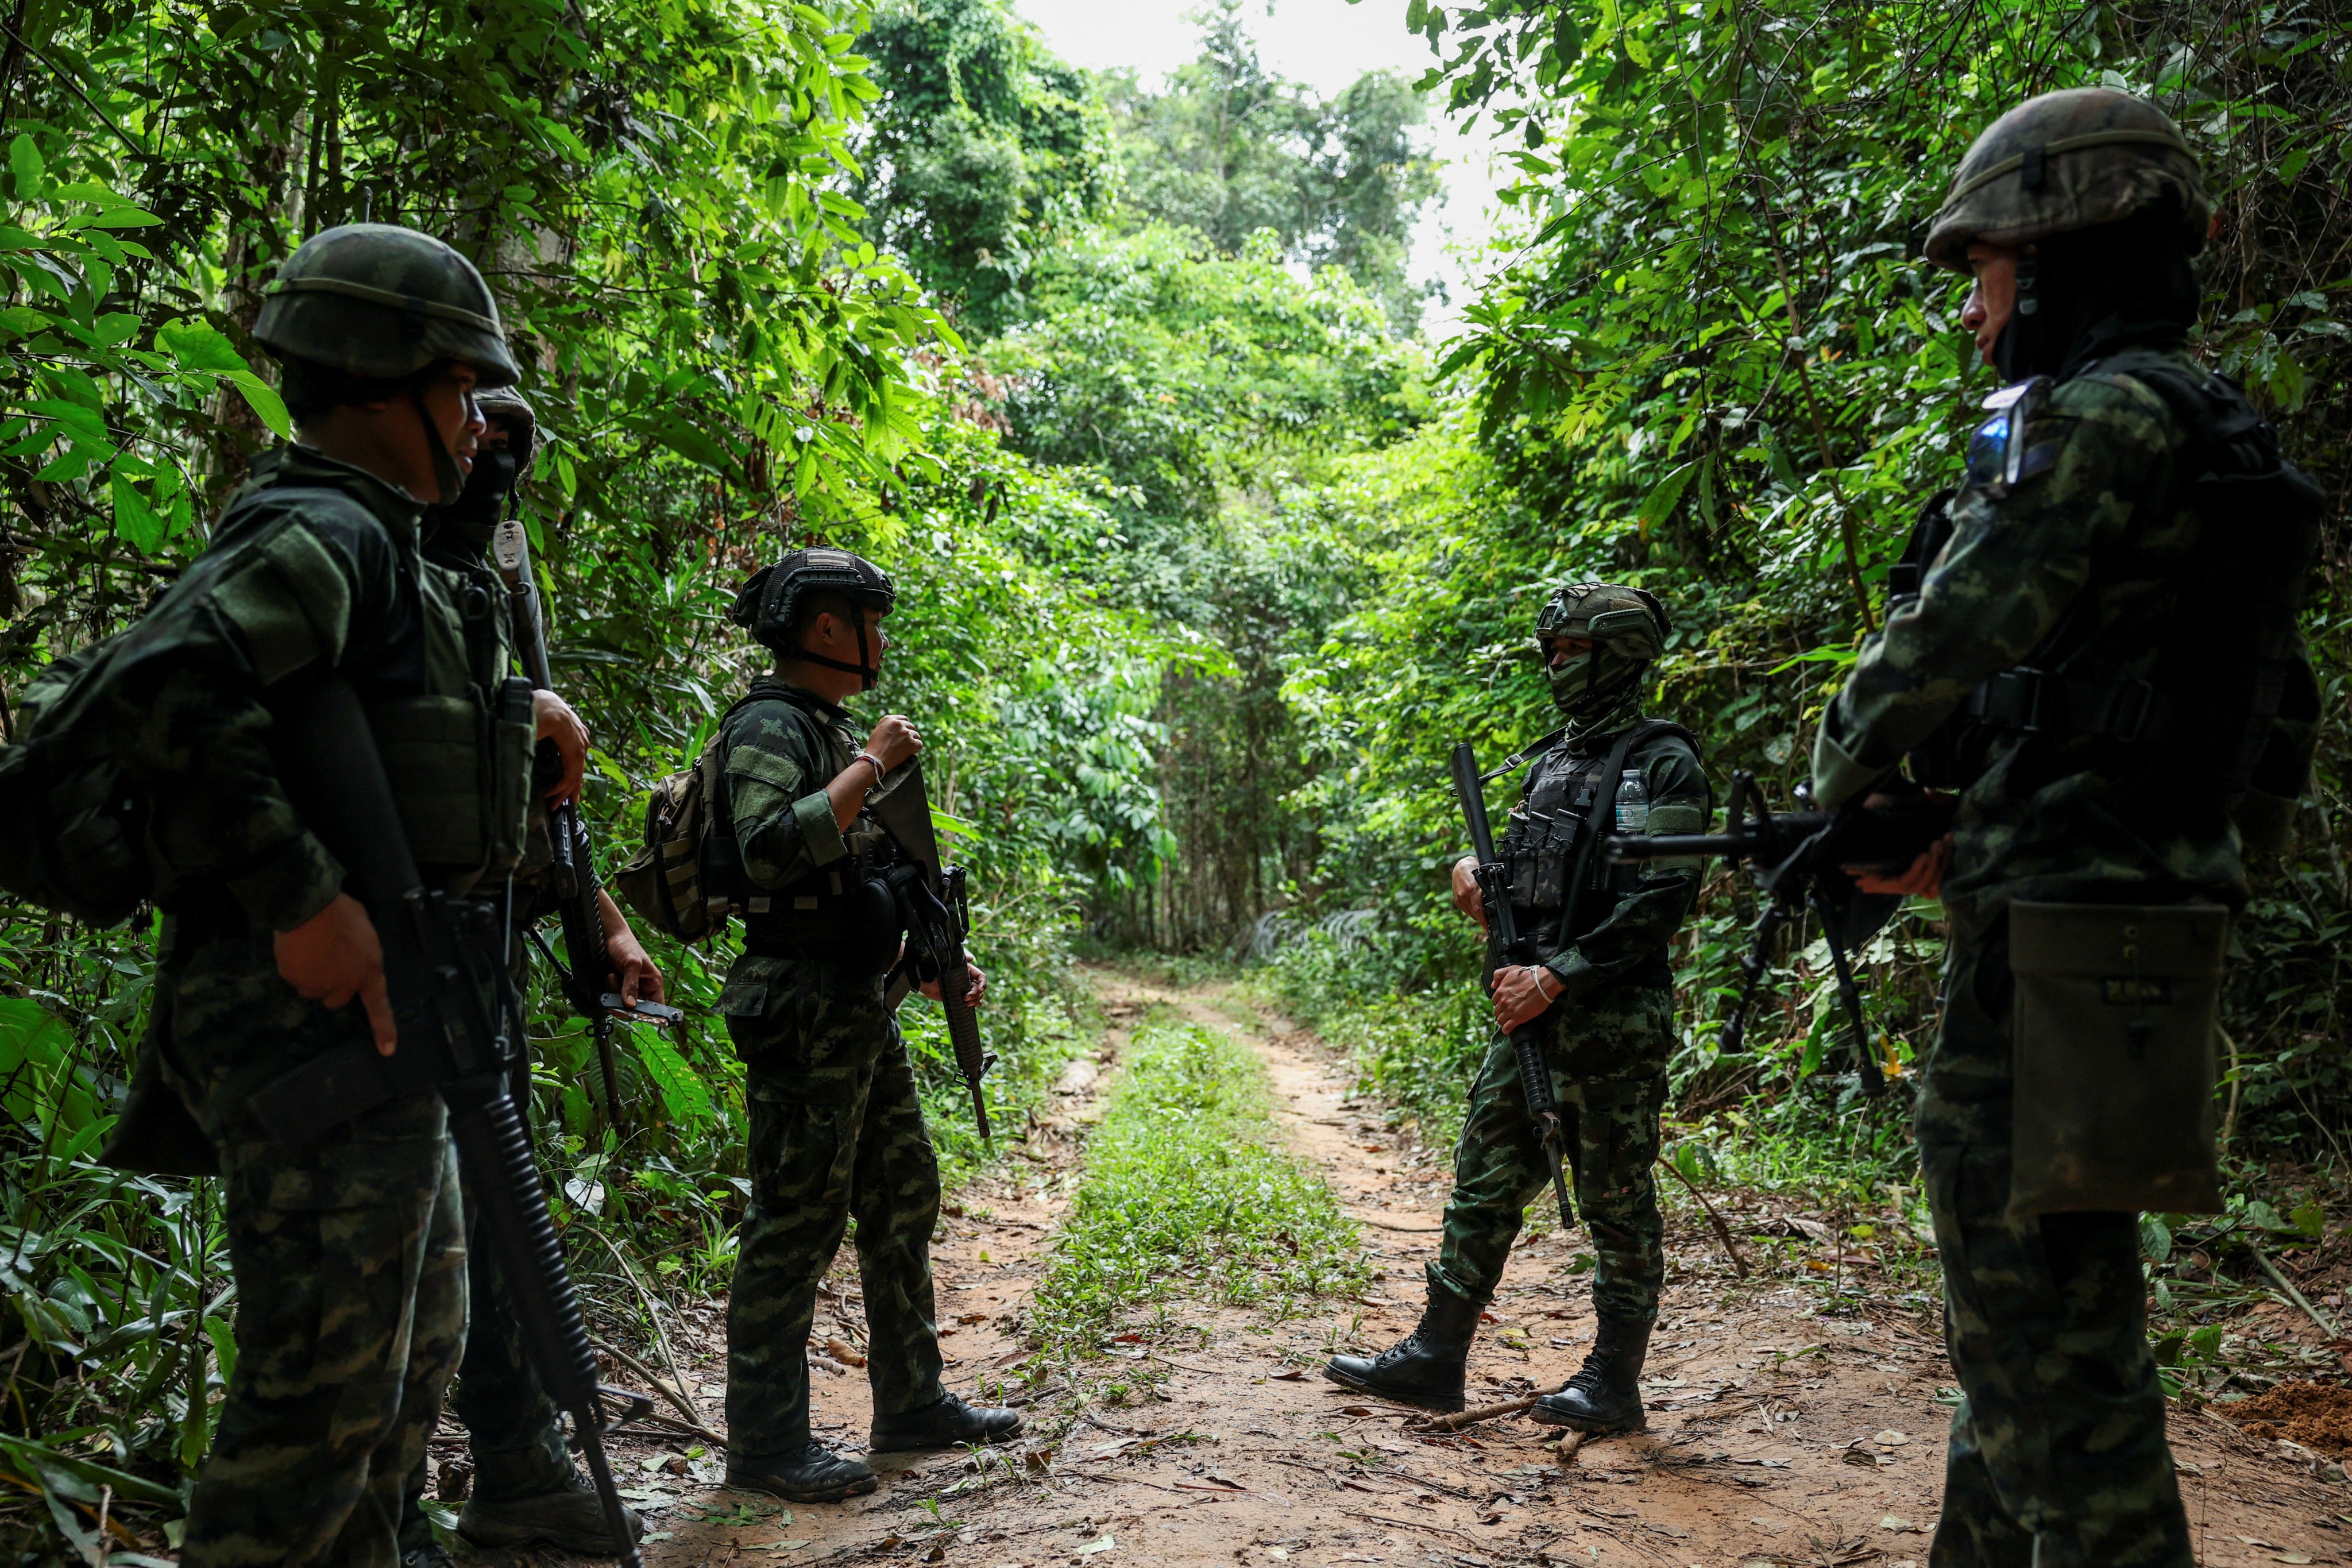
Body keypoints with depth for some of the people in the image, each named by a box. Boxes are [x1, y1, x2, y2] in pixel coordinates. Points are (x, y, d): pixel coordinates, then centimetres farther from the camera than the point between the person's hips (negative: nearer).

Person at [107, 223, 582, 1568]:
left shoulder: (370, 544, 17)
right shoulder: (322, 532, -14)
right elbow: (172, 688, -30)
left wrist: (505, 717, 12)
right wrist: (305, 900, -28)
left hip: (380, 1022, 11)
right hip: (324, 1020, -11)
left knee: (417, 1349, 21)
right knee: (326, 1386, -3)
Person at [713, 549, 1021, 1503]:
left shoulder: (832, 729, 17)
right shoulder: (769, 727, -12)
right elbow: (771, 845, -31)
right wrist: (872, 766, -22)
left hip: (860, 1012, 10)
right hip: (802, 1017, -10)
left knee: (903, 1200, 15)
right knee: (797, 1221, -4)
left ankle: (911, 1403, 27)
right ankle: (765, 1445, 8)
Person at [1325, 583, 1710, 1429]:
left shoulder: (1664, 764, -8)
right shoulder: (1554, 757, 16)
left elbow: (1659, 902, -16)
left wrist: (1557, 978, -19)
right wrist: (1474, 869, 0)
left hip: (1612, 1019, -8)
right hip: (1530, 1009, 8)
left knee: (1616, 1201, 4)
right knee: (1486, 1178, 10)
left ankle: (1613, 1383, 16)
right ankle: (1435, 1357, 18)